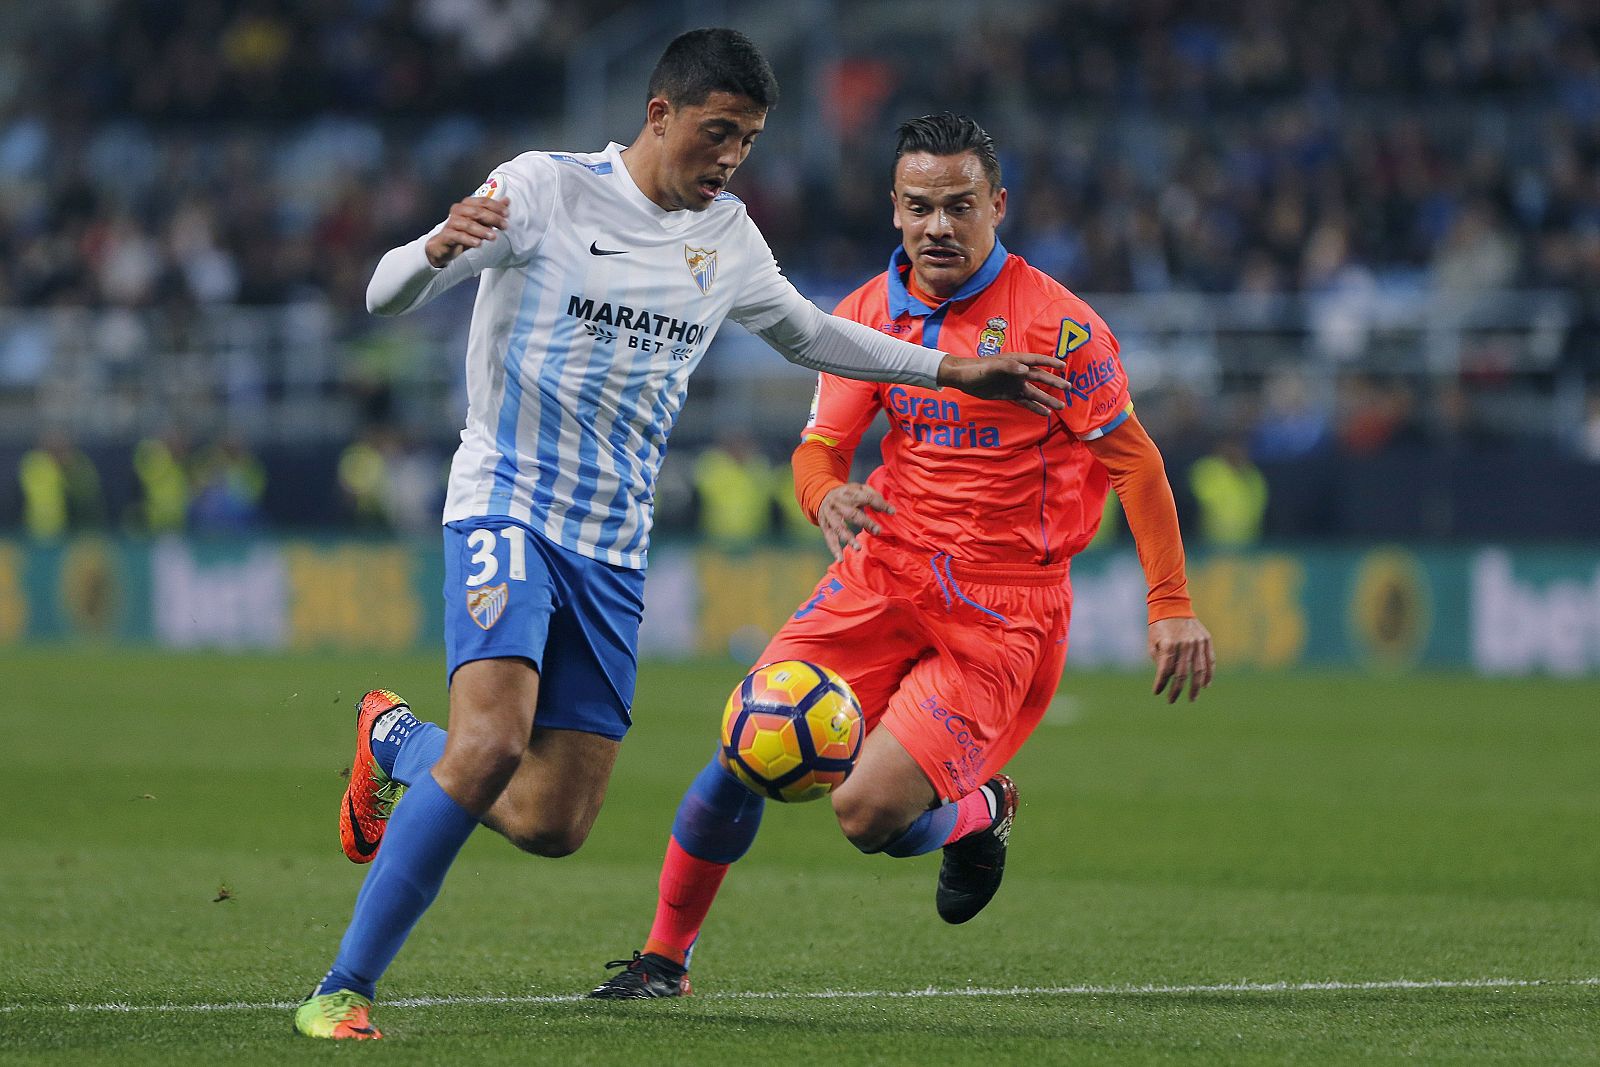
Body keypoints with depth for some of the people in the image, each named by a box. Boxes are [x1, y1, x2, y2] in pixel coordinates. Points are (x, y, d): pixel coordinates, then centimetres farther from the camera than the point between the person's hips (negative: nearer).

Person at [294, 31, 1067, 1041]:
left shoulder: (728, 239, 11)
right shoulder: (545, 189, -6)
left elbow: (808, 332, 31)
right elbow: (388, 294, -12)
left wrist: (953, 370, 29)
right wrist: (440, 248, -35)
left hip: (614, 553, 6)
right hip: (506, 511, -6)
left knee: (552, 824, -2)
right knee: (490, 741, -28)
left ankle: (397, 739, 30)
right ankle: (343, 989, -19)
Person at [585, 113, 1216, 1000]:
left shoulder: (1053, 321, -11)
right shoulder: (868, 313, 4)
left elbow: (1133, 461, -7)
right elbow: (819, 448, 7)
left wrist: (1172, 607, -10)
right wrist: (828, 497, -18)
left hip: (1003, 614, -4)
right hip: (885, 573, 4)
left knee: (869, 813, -17)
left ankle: (979, 814, 19)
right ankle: (664, 956, 7)